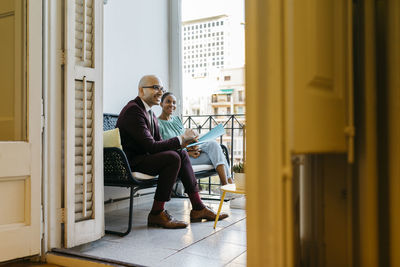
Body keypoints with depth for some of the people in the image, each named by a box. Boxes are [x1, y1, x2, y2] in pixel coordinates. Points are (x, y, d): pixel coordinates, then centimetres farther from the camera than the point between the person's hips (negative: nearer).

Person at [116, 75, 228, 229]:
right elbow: (150, 146, -24)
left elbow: (159, 142, 13)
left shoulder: (150, 112, 15)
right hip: (130, 163, -10)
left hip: (143, 157, 10)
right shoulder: (133, 110, -17)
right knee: (172, 157, -25)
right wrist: (181, 139, -17)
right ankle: (156, 214, -16)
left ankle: (197, 208, 2)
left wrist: (183, 144, -5)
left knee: (181, 153, 2)